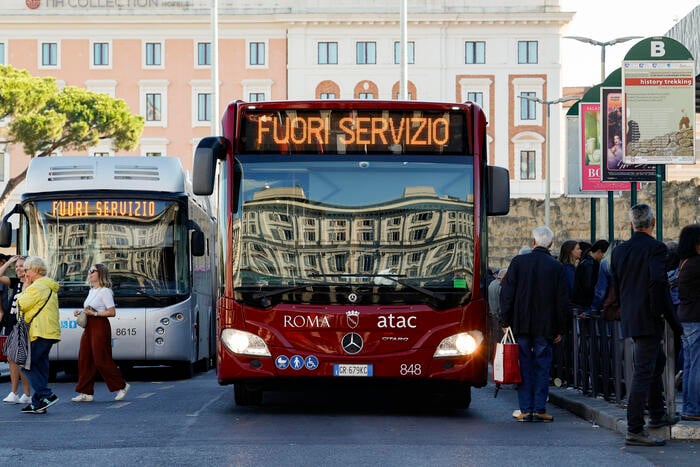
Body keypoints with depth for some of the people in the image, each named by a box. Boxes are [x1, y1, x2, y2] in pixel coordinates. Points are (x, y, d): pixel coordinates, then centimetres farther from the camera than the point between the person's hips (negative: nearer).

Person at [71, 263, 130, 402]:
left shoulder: (105, 291, -11)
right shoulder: (92, 291, 17)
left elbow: (112, 312, -16)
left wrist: (94, 313, -20)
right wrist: (81, 312, 8)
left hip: (100, 327, -9)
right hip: (89, 327, 9)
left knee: (101, 360, -6)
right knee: (84, 359, 3)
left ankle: (122, 386, 8)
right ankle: (86, 393, 5)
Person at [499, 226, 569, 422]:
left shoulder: (518, 262, -2)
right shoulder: (557, 267, -1)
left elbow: (507, 293, -2)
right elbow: (562, 300, 2)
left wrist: (505, 321, 5)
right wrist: (560, 330, 9)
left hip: (521, 325, 0)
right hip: (545, 328, 0)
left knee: (524, 367, 4)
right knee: (542, 367, 5)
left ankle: (526, 410, 3)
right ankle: (539, 409, 3)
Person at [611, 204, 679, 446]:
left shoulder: (619, 250, 8)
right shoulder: (656, 248, -14)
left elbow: (615, 283, 13)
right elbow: (658, 279, -27)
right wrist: (660, 309, -16)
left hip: (629, 317, 8)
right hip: (648, 319, -8)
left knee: (657, 361, 26)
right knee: (643, 372, -6)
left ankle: (657, 415, 36)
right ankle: (635, 430, -6)